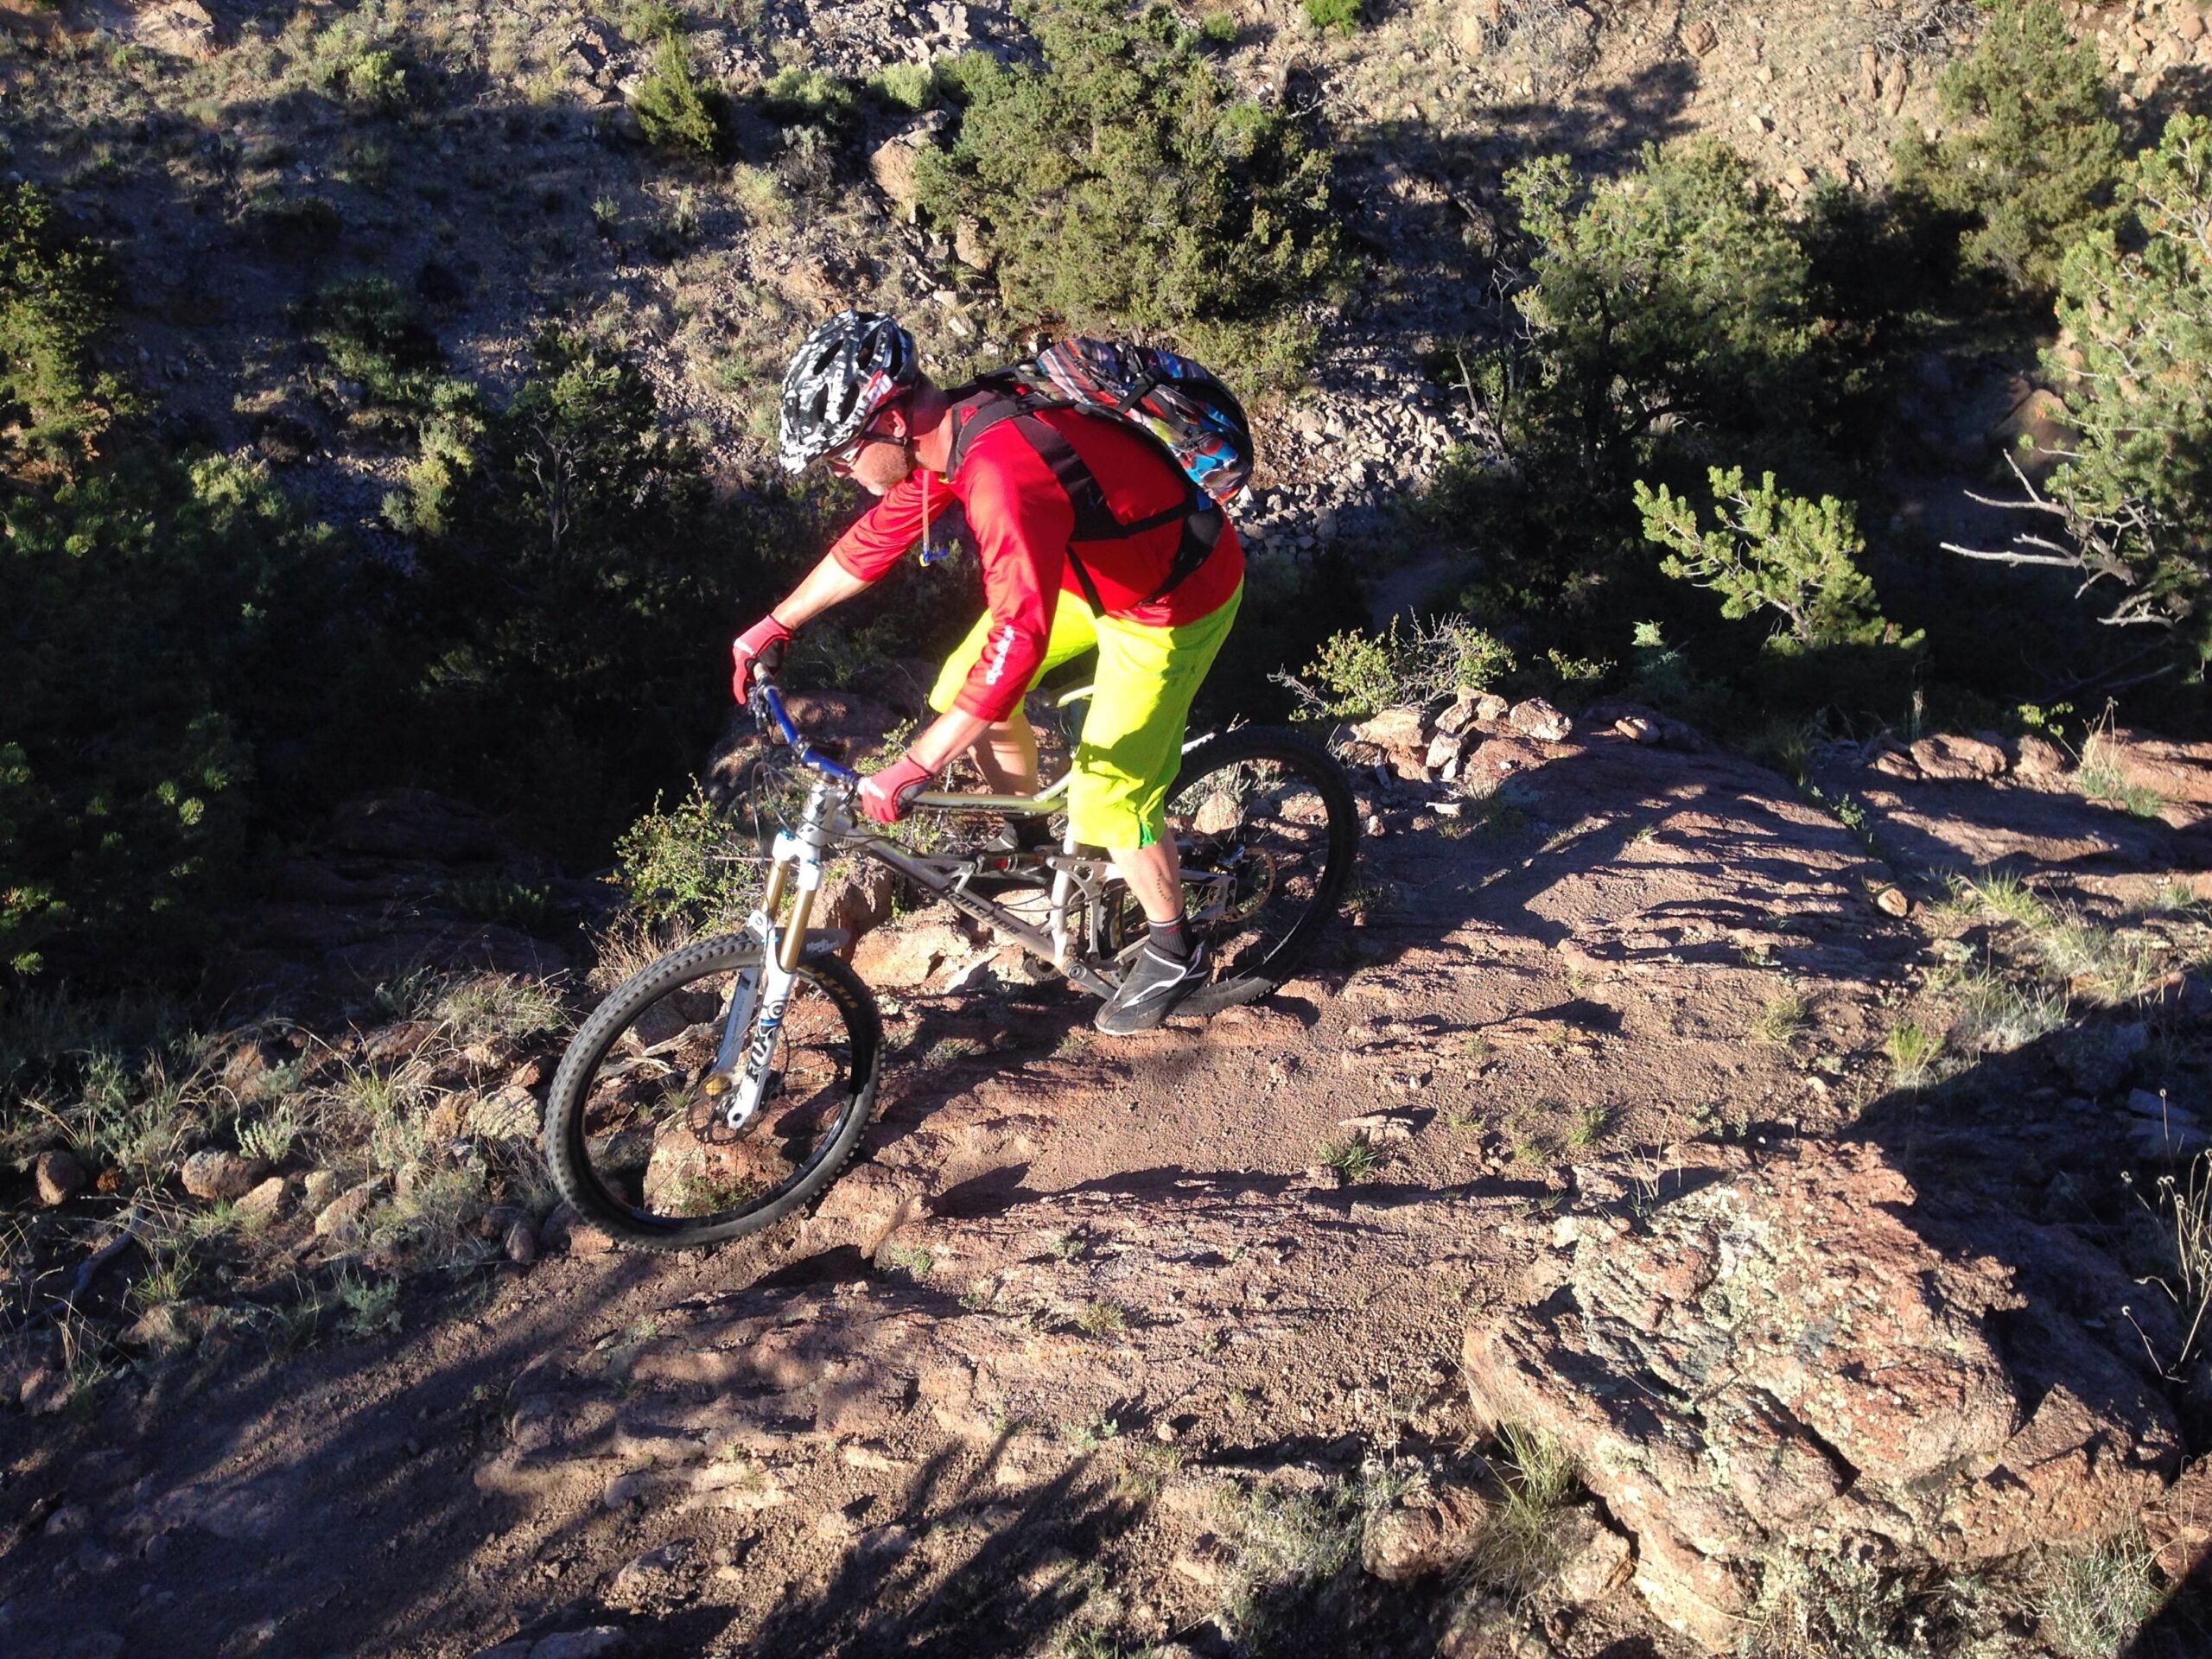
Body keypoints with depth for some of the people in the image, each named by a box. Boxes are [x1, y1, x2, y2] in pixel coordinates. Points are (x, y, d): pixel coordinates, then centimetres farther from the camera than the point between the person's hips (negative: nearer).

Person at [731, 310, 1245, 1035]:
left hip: (1174, 600, -9)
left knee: (1108, 801, -5)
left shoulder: (1004, 469, -37)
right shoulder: (949, 428, -8)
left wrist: (910, 771, -41)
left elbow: (1019, 635, -43)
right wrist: (776, 623, 14)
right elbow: (877, 538, 7)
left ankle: (1173, 953, 20)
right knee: (962, 687, 9)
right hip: (1095, 566, 9)